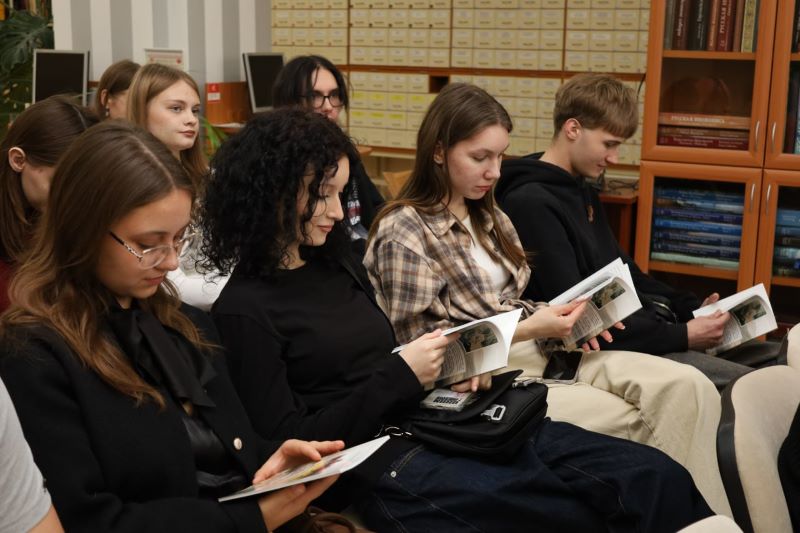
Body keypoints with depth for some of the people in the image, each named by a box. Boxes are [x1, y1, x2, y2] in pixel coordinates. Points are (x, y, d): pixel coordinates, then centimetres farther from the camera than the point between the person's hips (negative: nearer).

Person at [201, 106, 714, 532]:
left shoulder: (336, 262, 14)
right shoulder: (245, 310, -8)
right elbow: (291, 442, -11)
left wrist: (444, 366, 0)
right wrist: (401, 376, -14)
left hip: (434, 421, 8)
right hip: (381, 465, -7)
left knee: (655, 475, -8)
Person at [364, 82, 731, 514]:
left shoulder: (489, 218, 15)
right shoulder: (403, 234, -11)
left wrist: (564, 319, -4)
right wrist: (530, 328, -16)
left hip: (531, 350, 8)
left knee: (688, 388, -15)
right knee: (634, 422, -21)